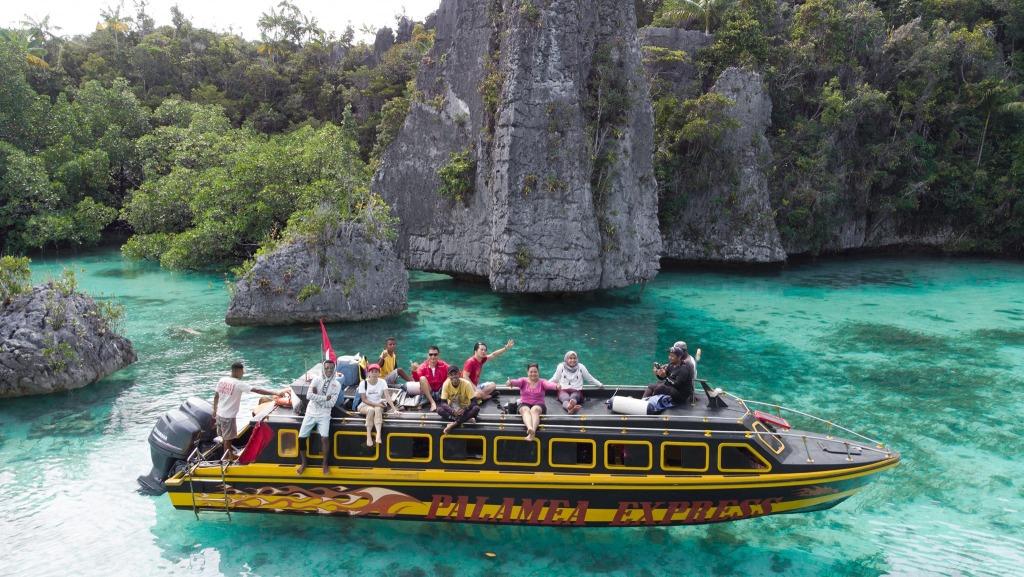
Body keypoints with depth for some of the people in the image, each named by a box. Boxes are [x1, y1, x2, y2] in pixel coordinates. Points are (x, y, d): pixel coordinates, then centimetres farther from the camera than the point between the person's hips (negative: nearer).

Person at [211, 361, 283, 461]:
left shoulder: (222, 380, 1)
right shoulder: (238, 384, -19)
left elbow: (216, 396, 10)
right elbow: (257, 390, -24)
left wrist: (215, 410, 25)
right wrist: (276, 393, -24)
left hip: (220, 414, 8)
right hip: (228, 416, -8)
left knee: (225, 437, 21)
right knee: (228, 438, 8)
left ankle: (230, 455, 37)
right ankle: (226, 458, 21)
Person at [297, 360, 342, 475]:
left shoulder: (337, 385, -2)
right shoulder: (316, 380, -3)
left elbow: (331, 403, -10)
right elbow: (309, 396, -17)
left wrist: (317, 397, -12)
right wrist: (325, 398, -17)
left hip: (324, 415, -1)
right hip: (311, 413, 1)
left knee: (325, 437, -18)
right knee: (301, 437, -4)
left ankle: (325, 464, 0)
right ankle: (303, 463, 17)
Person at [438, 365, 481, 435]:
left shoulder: (466, 383, -21)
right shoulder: (446, 384, -16)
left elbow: (474, 401, -22)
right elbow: (443, 402, -17)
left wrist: (464, 410, -39)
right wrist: (452, 411, -36)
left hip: (464, 409, -1)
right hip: (452, 409, 1)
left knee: (476, 408, -34)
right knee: (439, 409, -30)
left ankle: (454, 423, -33)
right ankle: (466, 418, -31)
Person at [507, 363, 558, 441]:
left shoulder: (542, 382, 8)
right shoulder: (523, 381, 10)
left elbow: (549, 384, -15)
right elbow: (517, 382, -14)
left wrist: (556, 386, -40)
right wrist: (510, 382, -39)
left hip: (538, 405, 0)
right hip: (524, 404, 0)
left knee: (535, 410, -34)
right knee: (525, 410, -34)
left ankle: (532, 431, -57)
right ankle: (530, 428, -63)